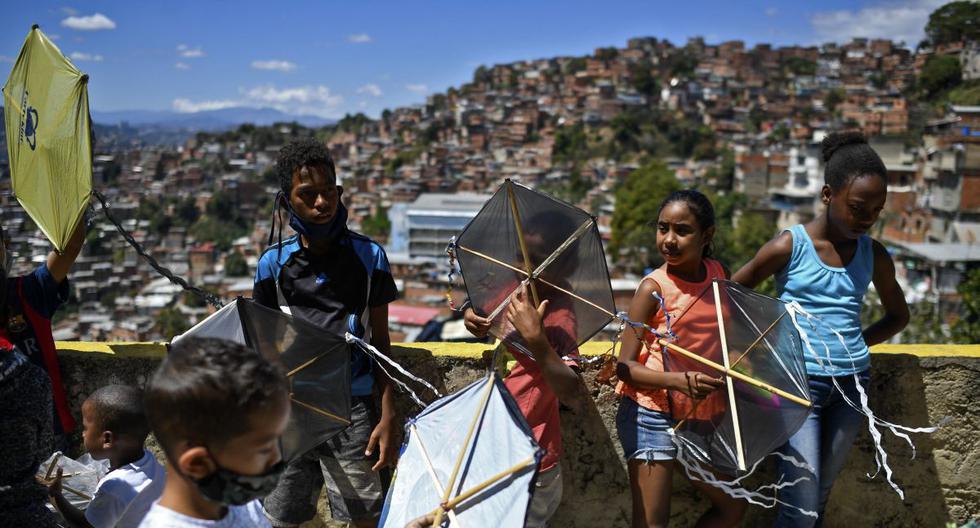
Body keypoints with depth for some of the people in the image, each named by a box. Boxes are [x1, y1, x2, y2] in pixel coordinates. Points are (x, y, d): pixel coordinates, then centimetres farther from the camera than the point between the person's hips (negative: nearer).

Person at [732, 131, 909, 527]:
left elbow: (899, 315, 21)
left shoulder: (874, 255, 5)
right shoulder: (789, 246, -9)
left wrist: (855, 345, 7)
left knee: (821, 494, 14)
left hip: (852, 384, 5)